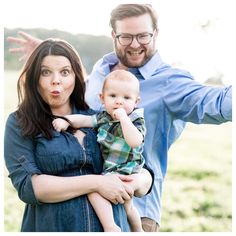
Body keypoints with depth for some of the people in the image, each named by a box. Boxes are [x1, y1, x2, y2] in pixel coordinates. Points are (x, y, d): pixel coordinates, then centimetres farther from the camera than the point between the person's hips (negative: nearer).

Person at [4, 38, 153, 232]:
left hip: (111, 226, 3)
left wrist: (138, 181, -16)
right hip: (51, 227, -2)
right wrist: (96, 183, -19)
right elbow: (27, 185, -16)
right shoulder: (20, 124, -4)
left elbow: (145, 174, 7)